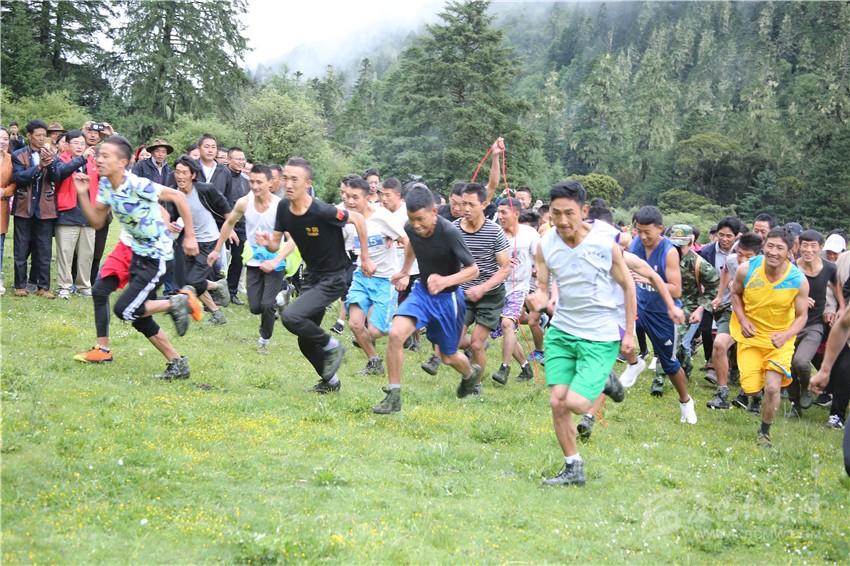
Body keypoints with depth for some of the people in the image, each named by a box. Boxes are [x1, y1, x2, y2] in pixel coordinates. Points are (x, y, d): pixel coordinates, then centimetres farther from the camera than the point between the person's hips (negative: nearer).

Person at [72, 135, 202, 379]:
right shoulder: (105, 185, -1)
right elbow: (97, 221, 4)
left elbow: (178, 197, -20)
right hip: (138, 254, 9)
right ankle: (178, 364, 22)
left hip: (157, 257, -9)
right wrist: (82, 194, -10)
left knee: (124, 310, -16)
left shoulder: (138, 186, -25)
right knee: (138, 318, 11)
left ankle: (177, 303, 1)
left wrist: (190, 236, -17)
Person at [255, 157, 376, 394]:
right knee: (306, 342, 13)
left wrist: (365, 258, -6)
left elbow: (358, 219, -13)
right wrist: (267, 242, -23)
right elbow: (276, 245, 1)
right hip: (312, 275, 7)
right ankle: (330, 381, 36)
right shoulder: (283, 208, -8)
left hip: (335, 277, -7)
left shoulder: (322, 211, -27)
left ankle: (332, 347, -1)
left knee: (291, 317, -25)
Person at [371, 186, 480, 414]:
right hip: (422, 291, 4)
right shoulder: (411, 228, -13)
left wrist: (445, 281, -38)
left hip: (448, 297, -4)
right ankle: (394, 396, -7)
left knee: (448, 357, 12)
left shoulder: (449, 233, -29)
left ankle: (471, 373, 49)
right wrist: (405, 271, 20)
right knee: (395, 333, -20)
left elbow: (473, 269, -23)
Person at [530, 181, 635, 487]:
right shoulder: (545, 245, -6)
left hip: (601, 335, -4)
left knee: (576, 403, -14)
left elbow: (627, 286, -1)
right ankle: (573, 469, 18)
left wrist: (629, 332, 2)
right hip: (561, 331, 4)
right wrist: (539, 299, -25)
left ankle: (604, 382, 20)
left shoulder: (605, 243, -15)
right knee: (557, 402, -1)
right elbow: (543, 287, 1)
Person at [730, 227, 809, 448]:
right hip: (751, 334, 1)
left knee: (772, 388, -14)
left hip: (780, 339, -1)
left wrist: (786, 335, -26)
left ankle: (765, 431, 13)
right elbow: (736, 293, 3)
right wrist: (742, 320, -13)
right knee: (751, 388, -1)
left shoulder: (799, 280, -19)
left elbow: (802, 316, -7)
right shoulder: (746, 269, -18)